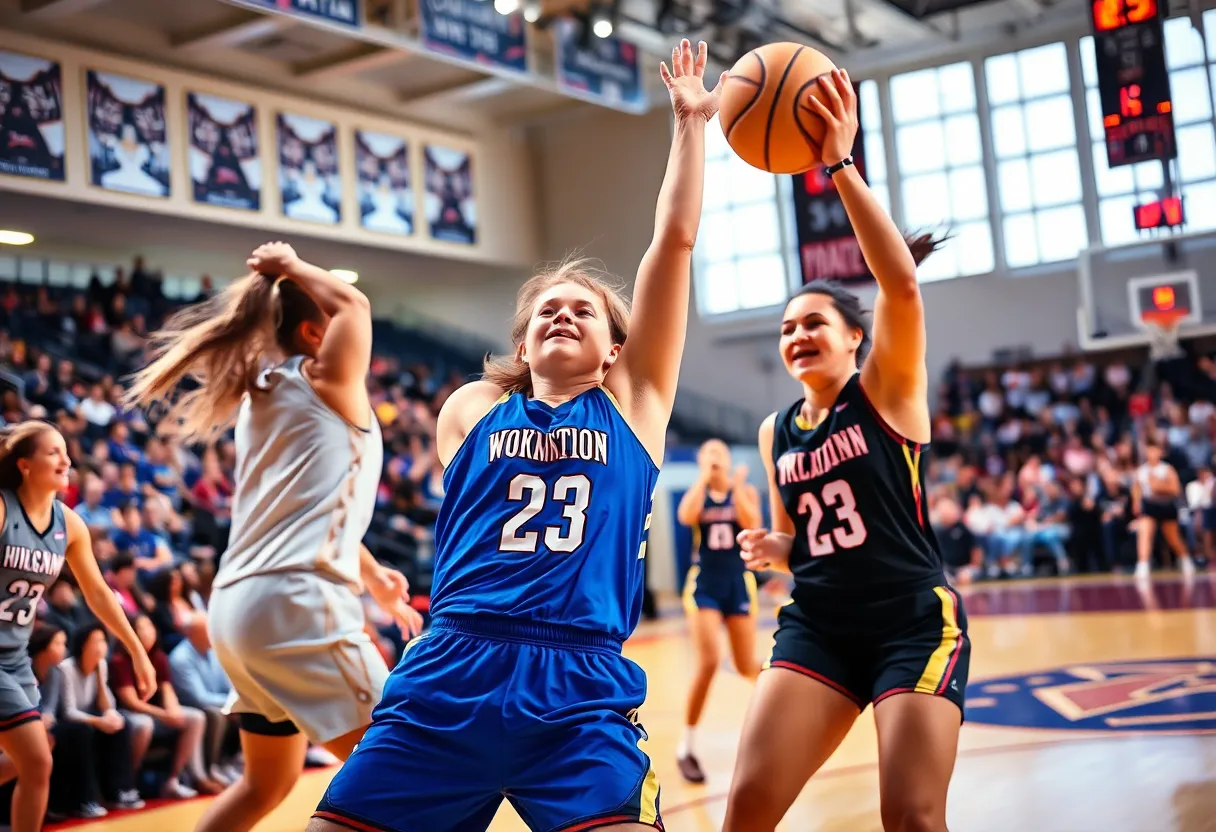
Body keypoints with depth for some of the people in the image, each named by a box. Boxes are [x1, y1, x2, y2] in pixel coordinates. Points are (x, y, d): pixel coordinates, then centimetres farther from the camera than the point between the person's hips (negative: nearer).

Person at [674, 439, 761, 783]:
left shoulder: (745, 491, 2)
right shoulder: (697, 492, 2)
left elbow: (752, 524, -16)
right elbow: (686, 516, -21)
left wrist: (736, 485, -17)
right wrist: (703, 478, -16)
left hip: (738, 583, 1)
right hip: (704, 584, -1)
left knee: (747, 667, 5)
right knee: (708, 663, -16)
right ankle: (686, 747, -6)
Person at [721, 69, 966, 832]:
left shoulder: (889, 390, -3)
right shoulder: (776, 432, 12)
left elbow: (902, 283, -22)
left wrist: (840, 165, -29)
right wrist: (772, 549, -2)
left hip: (914, 622, -5)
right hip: (818, 625, 5)